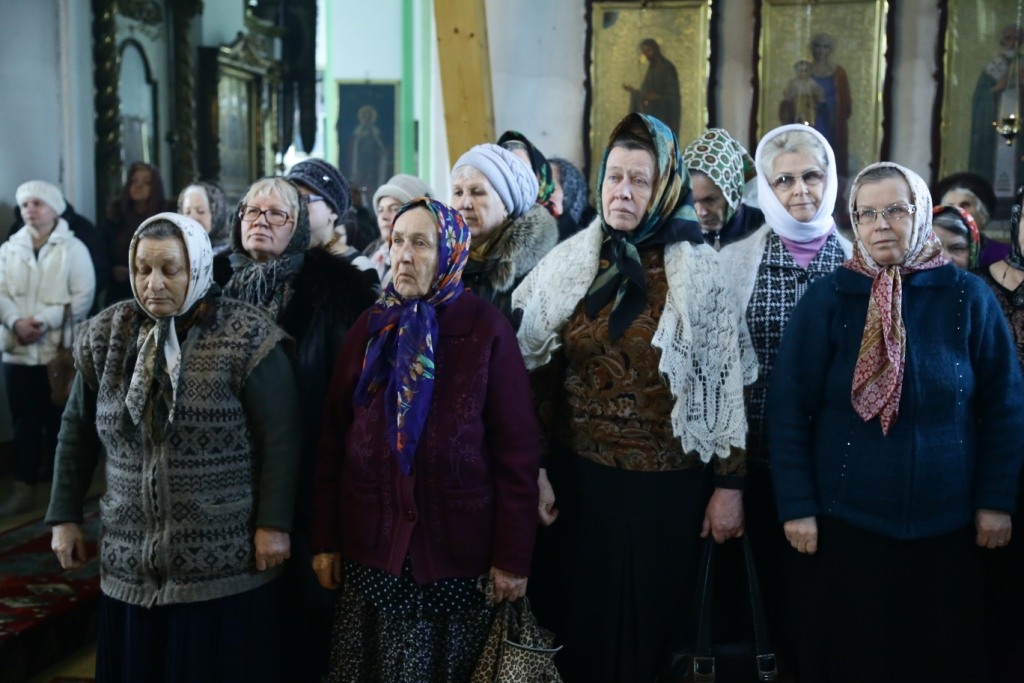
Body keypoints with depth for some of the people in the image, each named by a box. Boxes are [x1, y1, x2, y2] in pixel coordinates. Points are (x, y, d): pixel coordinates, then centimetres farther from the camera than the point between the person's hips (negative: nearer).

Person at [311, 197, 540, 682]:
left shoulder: (486, 329, -6)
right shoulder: (370, 326, 5)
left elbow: (517, 450, -8)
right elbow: (333, 437, 6)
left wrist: (512, 556, -9)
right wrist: (325, 539, 4)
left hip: (456, 548, -3)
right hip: (369, 544, 3)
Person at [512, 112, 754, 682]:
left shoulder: (700, 271, -6)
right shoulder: (566, 264, 0)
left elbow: (725, 383, -4)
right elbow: (535, 375, 3)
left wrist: (730, 486, -5)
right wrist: (535, 471, 0)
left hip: (668, 483, -2)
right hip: (581, 478, 2)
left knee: (653, 624, 10)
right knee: (584, 623, 11)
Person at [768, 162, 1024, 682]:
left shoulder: (968, 297, -2)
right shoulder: (827, 298, -5)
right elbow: (788, 407, -6)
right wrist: (797, 505, -8)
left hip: (946, 522, 1)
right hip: (845, 519, -1)